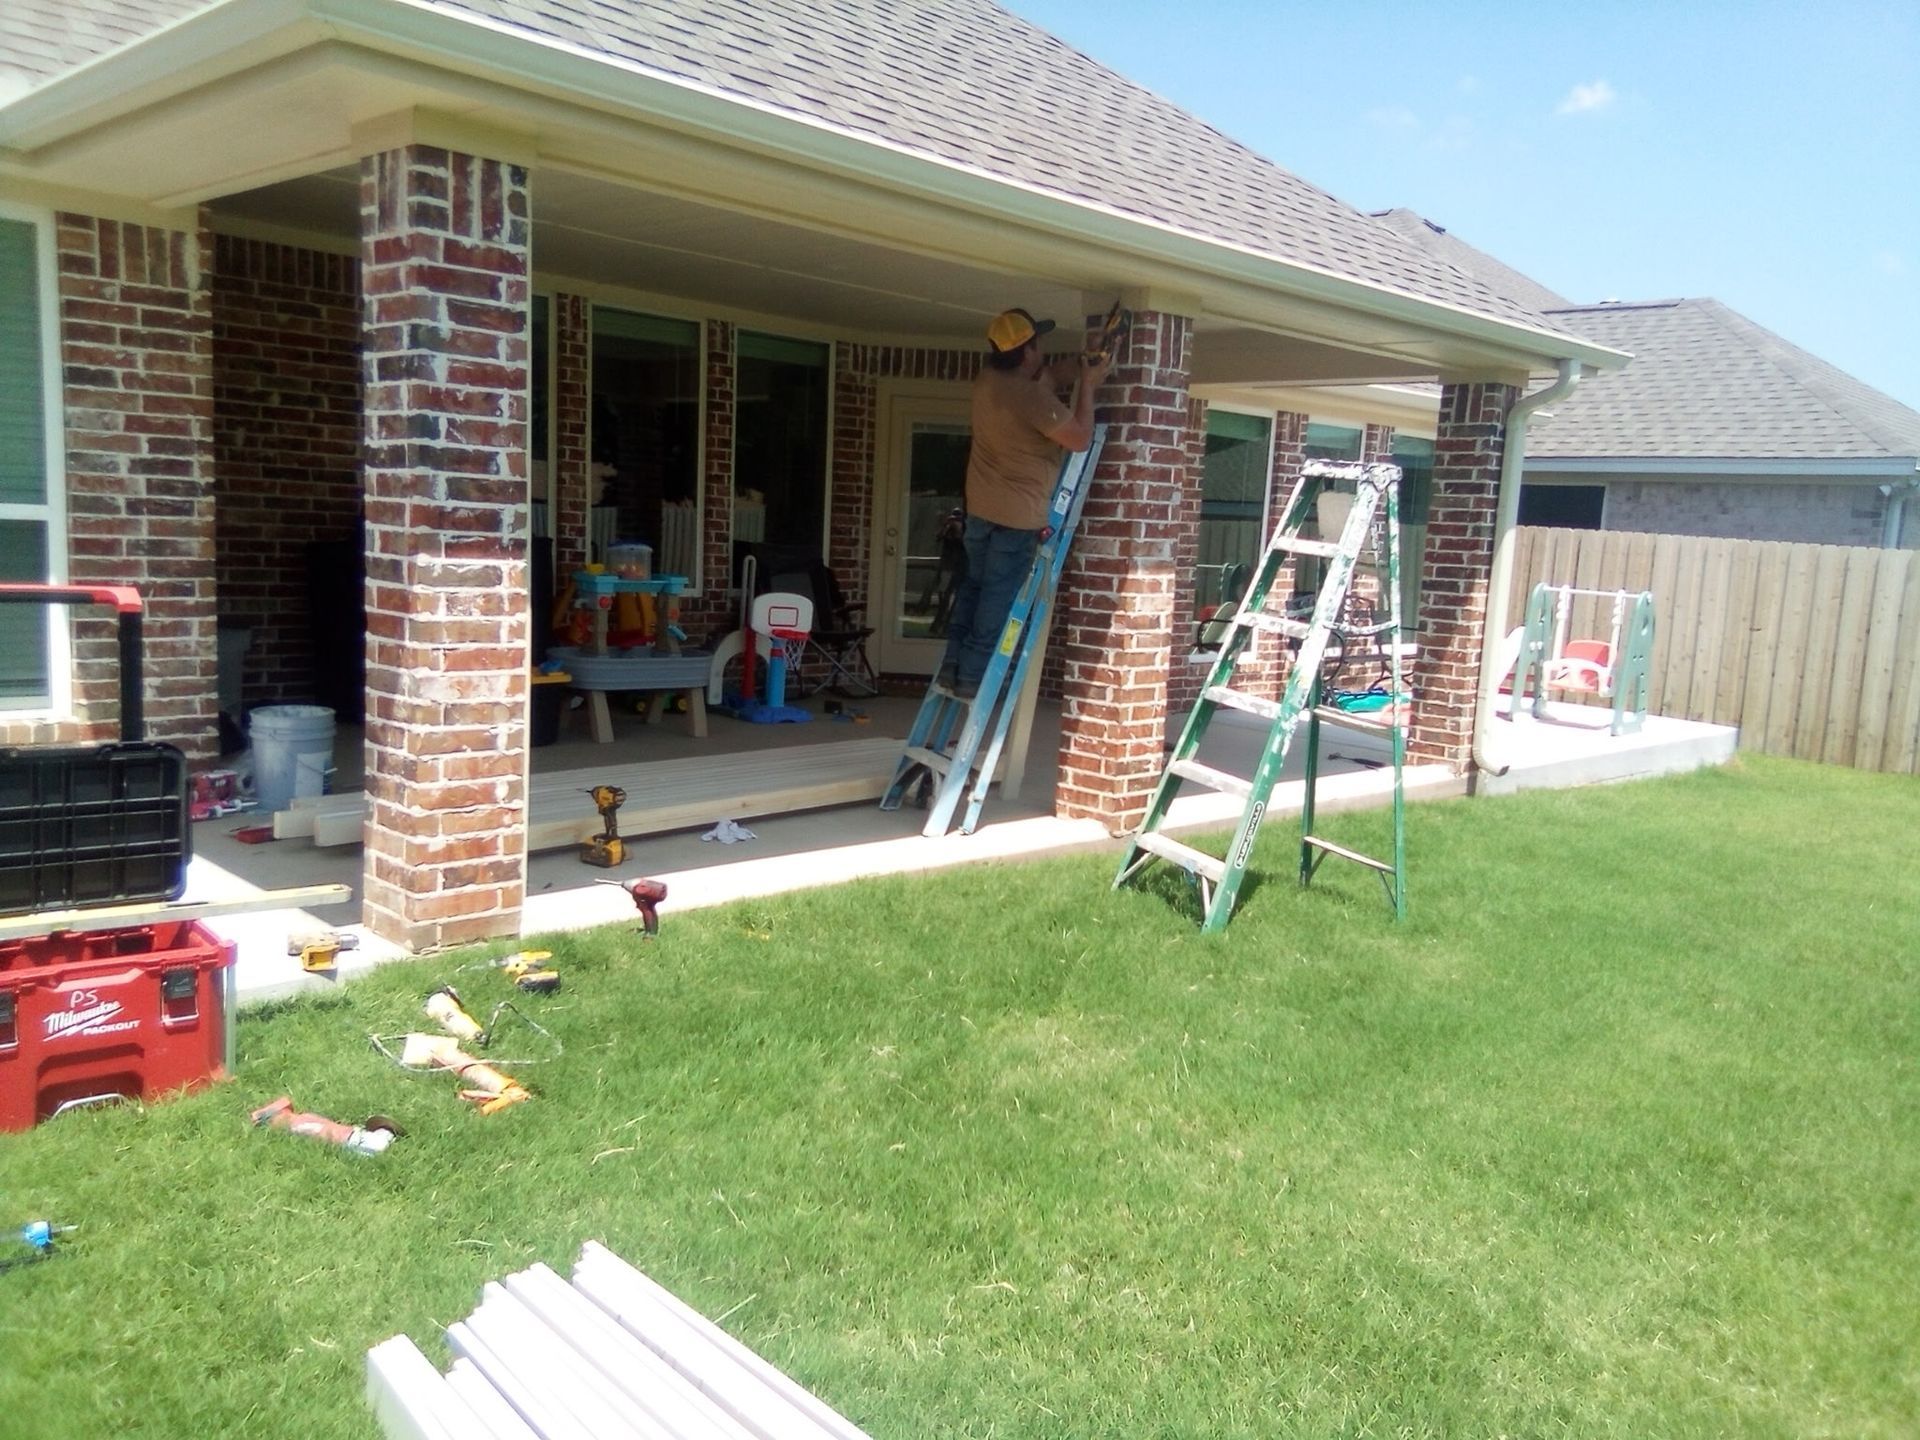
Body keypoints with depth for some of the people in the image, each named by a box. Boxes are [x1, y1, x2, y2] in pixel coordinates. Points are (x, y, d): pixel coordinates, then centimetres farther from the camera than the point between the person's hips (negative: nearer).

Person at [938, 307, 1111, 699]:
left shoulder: (987, 379, 5)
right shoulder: (1032, 396, -22)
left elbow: (1049, 377, 21)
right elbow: (1080, 439, -16)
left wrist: (1081, 368, 12)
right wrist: (1088, 386, -6)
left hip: (980, 506, 8)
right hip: (1018, 513, -8)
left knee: (973, 585, 17)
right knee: (998, 596, -1)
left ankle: (952, 667, 17)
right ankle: (972, 677, 2)